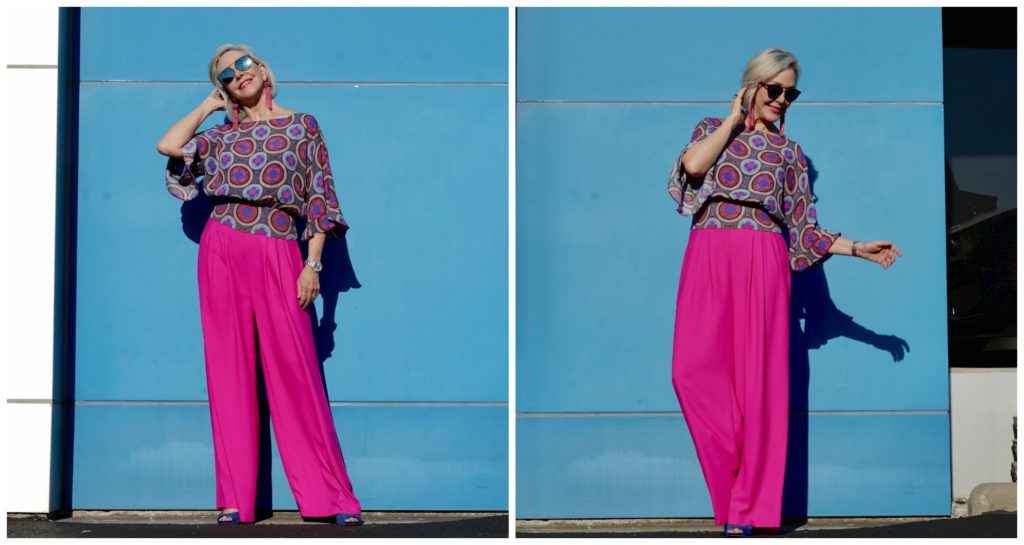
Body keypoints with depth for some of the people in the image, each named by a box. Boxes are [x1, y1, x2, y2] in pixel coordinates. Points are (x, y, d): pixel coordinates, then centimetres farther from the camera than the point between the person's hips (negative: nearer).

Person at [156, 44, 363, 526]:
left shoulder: (302, 125, 8)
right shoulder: (222, 135, 15)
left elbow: (319, 196, 4)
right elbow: (168, 146, 2)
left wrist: (313, 264, -5)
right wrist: (208, 105, 14)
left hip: (279, 255, -3)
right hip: (222, 252, 3)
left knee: (295, 371, -7)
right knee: (230, 370, 1)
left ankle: (331, 496, -3)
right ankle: (235, 499, 4)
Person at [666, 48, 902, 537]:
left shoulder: (789, 152, 16)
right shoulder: (713, 128, 14)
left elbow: (803, 229, 14)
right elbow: (692, 164, -9)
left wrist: (857, 249, 4)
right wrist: (734, 120, 2)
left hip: (763, 263, 0)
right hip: (708, 258, 0)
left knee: (757, 376, -5)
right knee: (695, 368, -13)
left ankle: (744, 509, 0)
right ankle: (736, 484, 0)